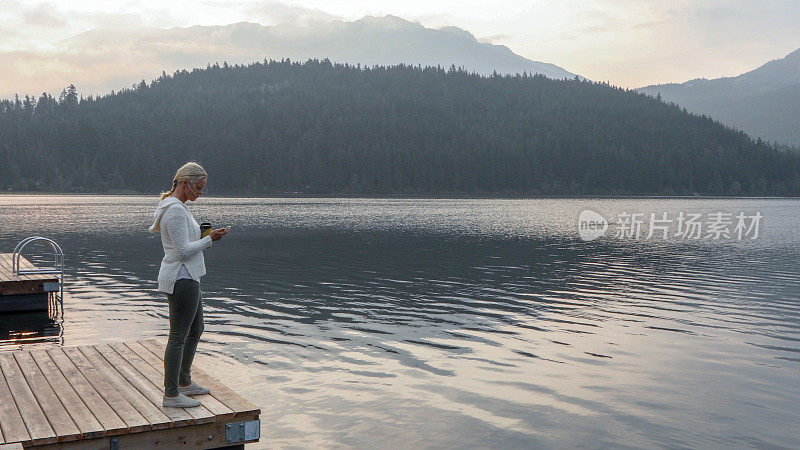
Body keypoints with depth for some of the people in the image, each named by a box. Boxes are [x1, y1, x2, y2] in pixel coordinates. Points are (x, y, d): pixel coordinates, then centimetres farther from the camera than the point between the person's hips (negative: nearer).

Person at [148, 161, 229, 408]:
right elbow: (183, 251, -21)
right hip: (180, 279, -11)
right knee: (178, 335, -4)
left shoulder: (177, 206, 14)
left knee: (195, 330, 19)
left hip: (187, 278, 11)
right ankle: (171, 394, 3)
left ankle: (184, 382, 30)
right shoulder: (176, 210, -18)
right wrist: (209, 240, -17)